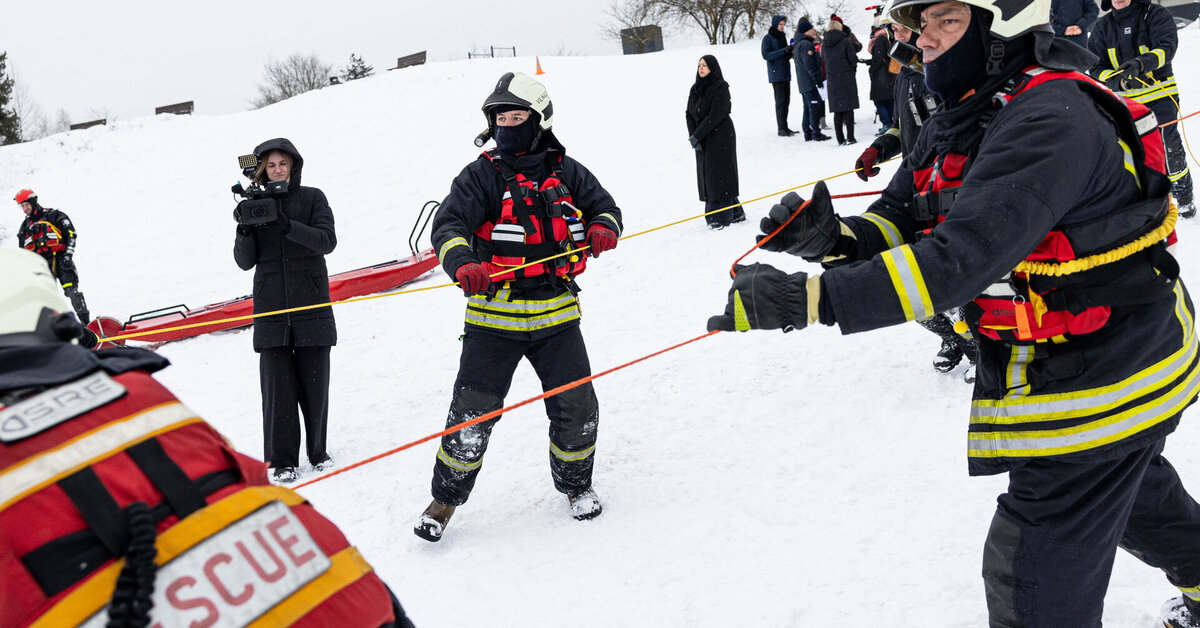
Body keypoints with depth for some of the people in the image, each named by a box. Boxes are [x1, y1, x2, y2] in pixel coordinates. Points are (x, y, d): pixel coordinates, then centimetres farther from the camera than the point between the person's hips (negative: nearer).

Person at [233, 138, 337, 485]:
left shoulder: (312, 198, 4)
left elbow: (327, 240, -11)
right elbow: (245, 261, 4)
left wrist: (287, 226, -24)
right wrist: (245, 230, -16)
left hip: (311, 304, -1)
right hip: (271, 308, 1)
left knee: (314, 382, 3)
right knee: (277, 384, -3)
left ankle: (318, 450, 20)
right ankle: (282, 460, 2)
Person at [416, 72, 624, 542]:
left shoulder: (565, 171, 8)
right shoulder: (482, 175, -1)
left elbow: (603, 205, 16)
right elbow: (449, 225, -11)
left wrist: (602, 228, -10)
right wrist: (464, 264, -32)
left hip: (555, 313, 2)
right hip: (494, 316, -2)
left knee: (577, 408, 1)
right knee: (472, 414, -4)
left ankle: (576, 483, 29)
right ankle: (445, 499, 16)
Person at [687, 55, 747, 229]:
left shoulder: (721, 88, -10)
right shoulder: (695, 89, 11)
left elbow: (715, 115, -18)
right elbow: (689, 114, 7)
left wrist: (696, 136, -18)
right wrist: (693, 137, -6)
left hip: (721, 138, -7)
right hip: (702, 141, 7)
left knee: (719, 175, -8)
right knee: (707, 177, 6)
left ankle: (721, 217, -6)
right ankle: (735, 213, 14)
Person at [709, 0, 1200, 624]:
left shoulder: (1052, 120, -30)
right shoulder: (953, 123, 2)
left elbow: (963, 256, -40)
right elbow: (898, 225, -1)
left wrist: (807, 298, -46)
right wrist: (832, 237, -24)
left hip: (1101, 382, -10)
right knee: (1131, 487, 34)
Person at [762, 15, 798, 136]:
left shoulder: (782, 36, 17)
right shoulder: (768, 38, -5)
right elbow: (766, 55, -15)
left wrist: (791, 50, 1)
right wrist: (783, 50, -20)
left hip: (785, 73, 7)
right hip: (776, 74, -7)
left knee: (786, 101, 7)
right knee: (780, 101, -10)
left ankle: (784, 127, 12)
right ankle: (781, 128, -9)